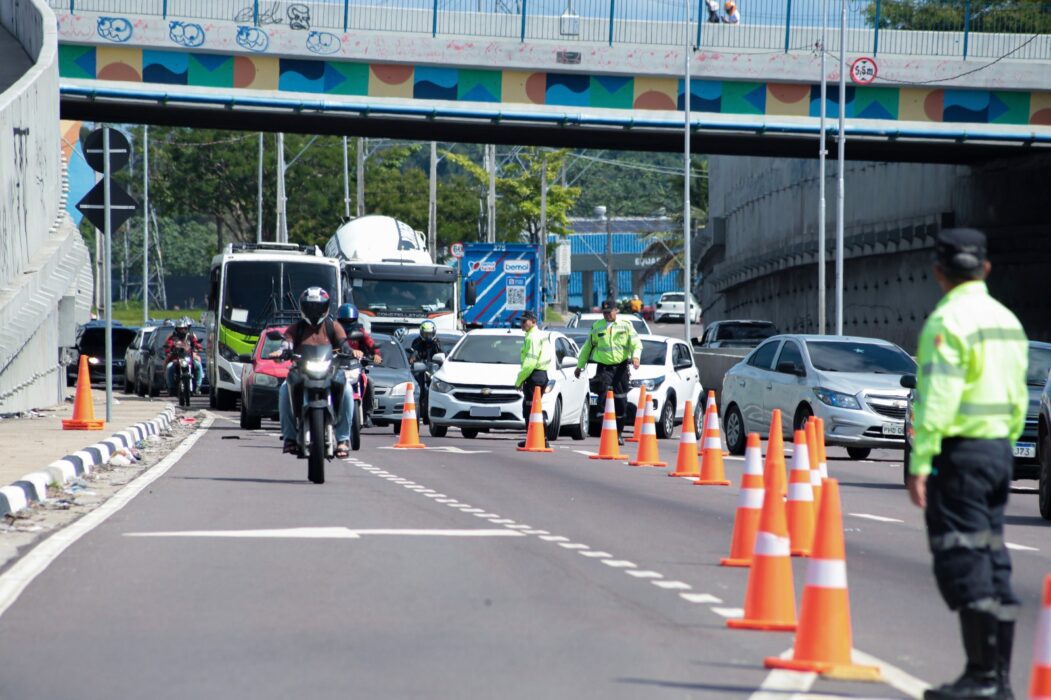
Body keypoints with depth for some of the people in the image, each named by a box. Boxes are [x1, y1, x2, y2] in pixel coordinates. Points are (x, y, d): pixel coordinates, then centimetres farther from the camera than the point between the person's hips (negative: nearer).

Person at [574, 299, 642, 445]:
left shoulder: (626, 325, 4)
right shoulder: (597, 326, 8)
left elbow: (636, 343, -3)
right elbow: (587, 347, 16)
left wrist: (636, 357, -23)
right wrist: (580, 365, 19)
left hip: (621, 367, 0)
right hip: (603, 368, 0)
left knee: (621, 402, 3)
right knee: (604, 399, -14)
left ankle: (618, 433, 16)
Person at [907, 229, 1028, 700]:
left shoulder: (948, 320, -12)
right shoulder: (1006, 320, 14)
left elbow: (938, 398, -19)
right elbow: (1018, 397, 16)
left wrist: (920, 463, -19)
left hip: (958, 451, -8)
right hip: (998, 449, 8)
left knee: (963, 563, -6)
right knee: (993, 561, 11)